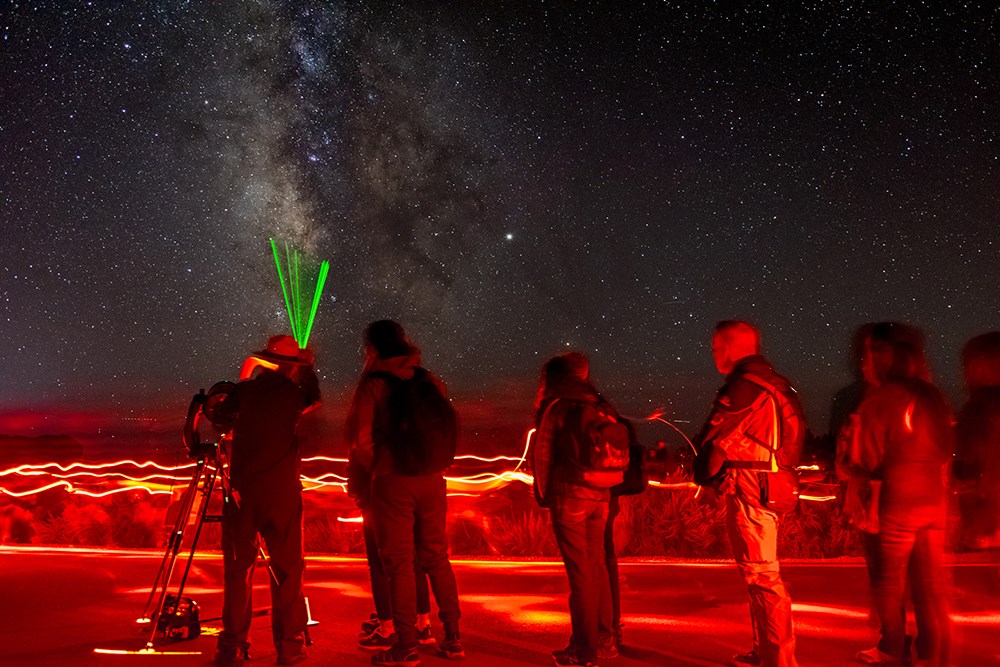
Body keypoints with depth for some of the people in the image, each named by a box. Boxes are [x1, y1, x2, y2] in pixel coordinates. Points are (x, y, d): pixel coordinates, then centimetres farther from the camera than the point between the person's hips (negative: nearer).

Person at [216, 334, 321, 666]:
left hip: (241, 490, 2)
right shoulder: (296, 393, -2)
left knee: (238, 568, 8)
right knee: (287, 569, 6)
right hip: (282, 491, -2)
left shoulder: (244, 390, 2)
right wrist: (309, 369, 20)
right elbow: (317, 403, 17)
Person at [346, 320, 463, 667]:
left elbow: (361, 440, -9)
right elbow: (448, 430, 8)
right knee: (437, 558, 13)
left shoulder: (373, 385, -6)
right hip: (432, 480, 4)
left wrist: (372, 469, 7)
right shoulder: (430, 381, 7)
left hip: (392, 482, -4)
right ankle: (452, 638, 16)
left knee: (399, 563, 2)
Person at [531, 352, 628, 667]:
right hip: (600, 497, 6)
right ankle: (605, 638, 25)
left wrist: (543, 494, 6)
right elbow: (622, 453, 12)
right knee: (597, 565, 16)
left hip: (568, 495, -5)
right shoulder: (602, 407, 10)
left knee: (579, 570, -3)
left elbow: (542, 454, -3)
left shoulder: (555, 407, -5)